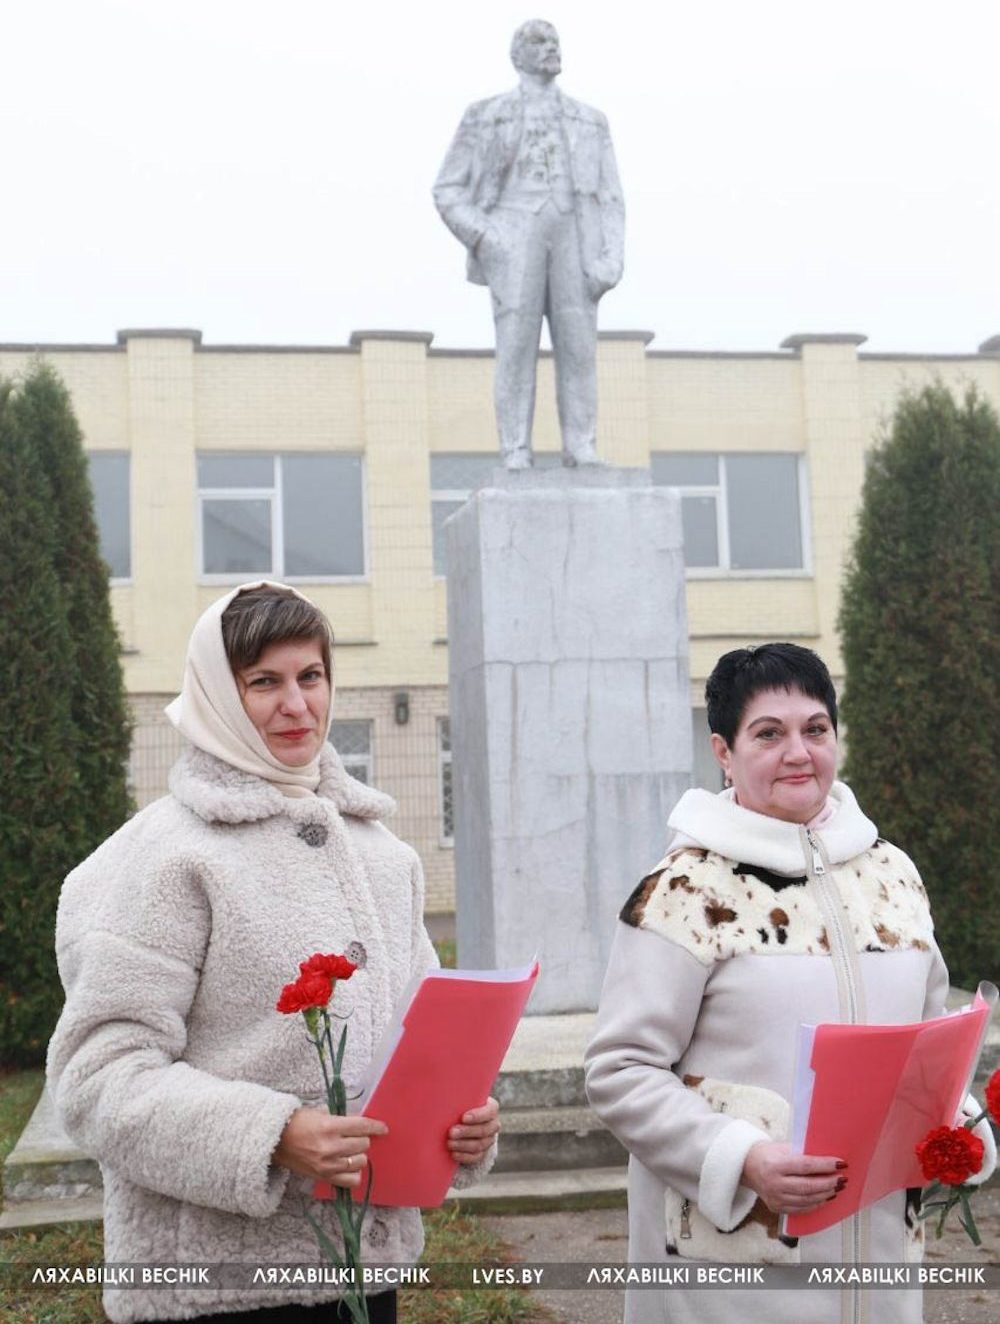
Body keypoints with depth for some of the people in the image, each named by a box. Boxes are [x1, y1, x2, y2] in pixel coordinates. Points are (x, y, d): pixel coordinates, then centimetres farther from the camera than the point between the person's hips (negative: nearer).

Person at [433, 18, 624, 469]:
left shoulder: (590, 121, 19)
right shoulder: (484, 116, 11)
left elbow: (609, 198, 13)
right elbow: (448, 191, 8)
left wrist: (611, 259, -4)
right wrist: (482, 238, -10)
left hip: (571, 237, 3)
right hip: (514, 236, -2)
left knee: (578, 346, -6)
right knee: (517, 347, -11)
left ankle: (581, 453, 0)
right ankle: (517, 458, -9)